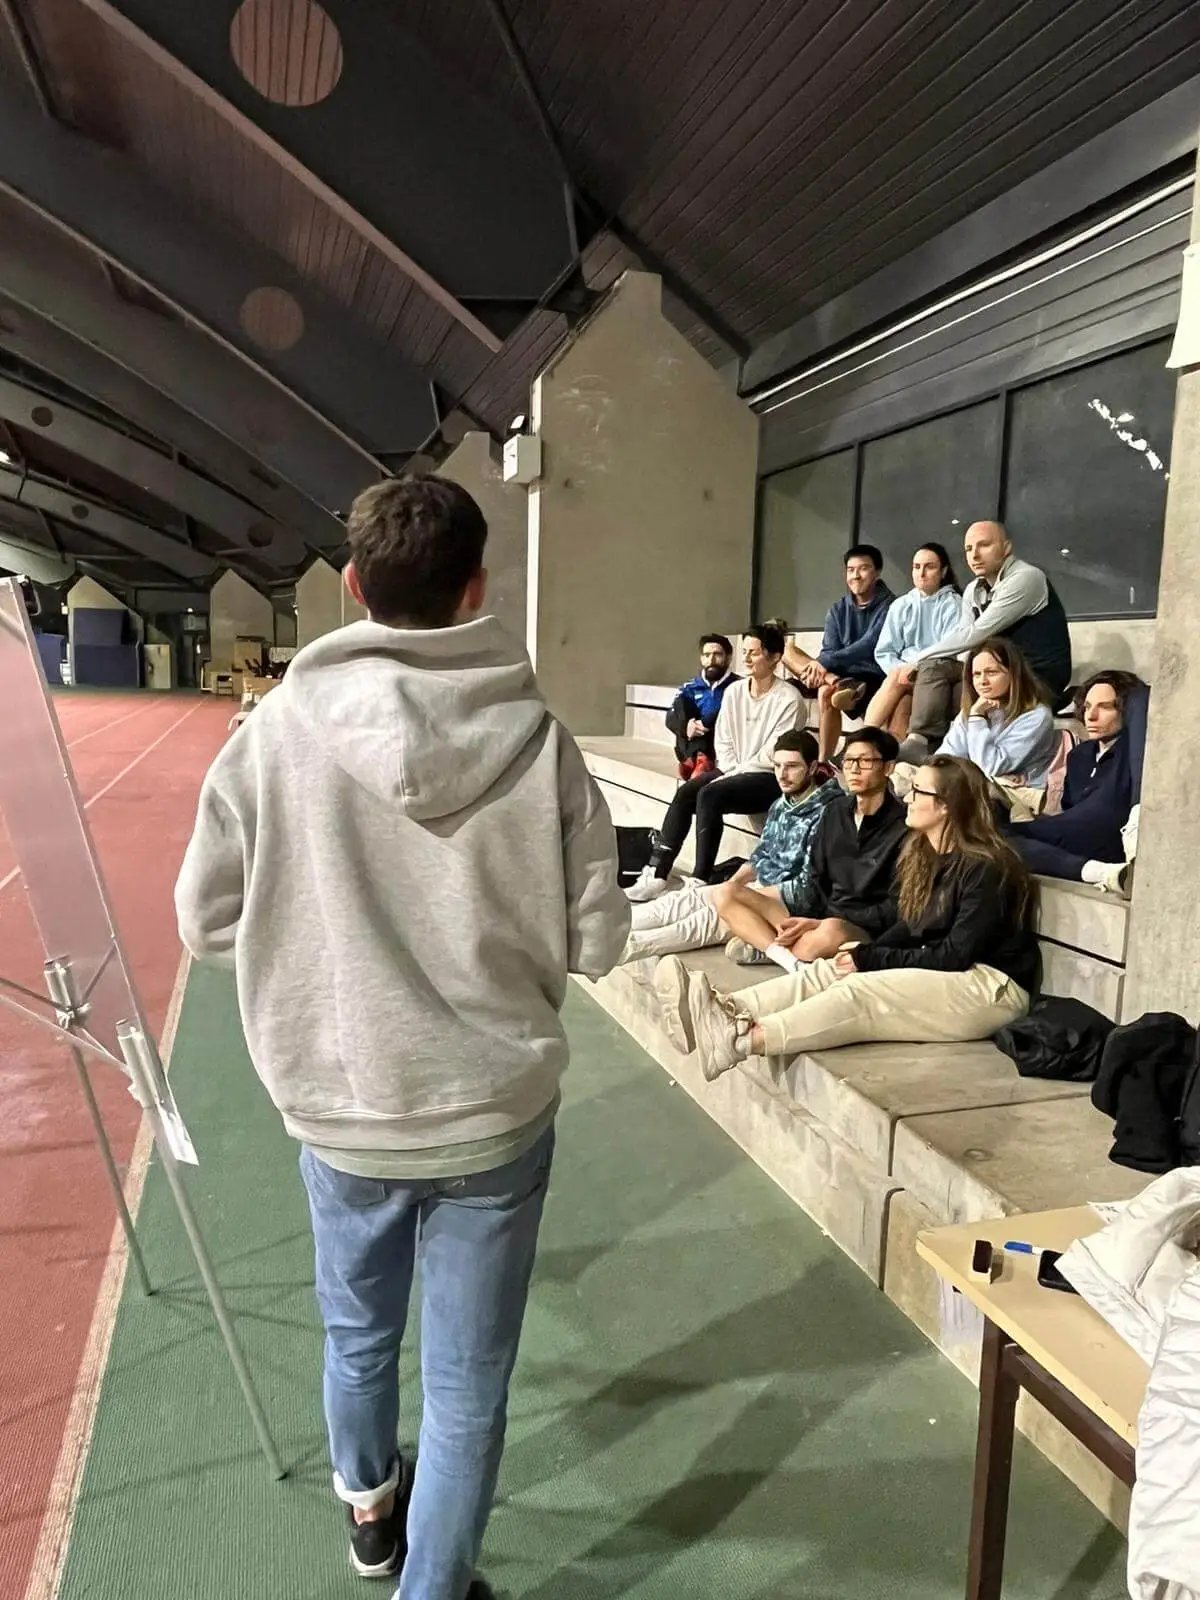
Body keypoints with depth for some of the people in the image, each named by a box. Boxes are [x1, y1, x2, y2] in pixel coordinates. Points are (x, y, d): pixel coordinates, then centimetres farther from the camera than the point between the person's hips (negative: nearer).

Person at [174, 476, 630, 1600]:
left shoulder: (281, 727, -14)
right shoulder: (537, 736, -14)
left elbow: (207, 920, -5)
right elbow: (595, 941, -8)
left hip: (338, 1108, 2)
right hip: (496, 1113, -2)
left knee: (357, 1333, 29)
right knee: (467, 1382, 18)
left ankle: (368, 1508, 57)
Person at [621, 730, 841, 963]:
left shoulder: (824, 814, -18)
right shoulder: (781, 804, 8)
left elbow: (807, 885, -20)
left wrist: (743, 894, -16)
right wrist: (733, 882, -2)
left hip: (790, 901, -8)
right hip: (762, 886, 8)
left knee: (716, 914, -26)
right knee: (689, 898, -8)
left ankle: (630, 946, -32)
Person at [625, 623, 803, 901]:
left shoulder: (788, 698, -12)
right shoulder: (734, 690, 9)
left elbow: (775, 752, -16)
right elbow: (723, 740, 9)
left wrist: (736, 774, -16)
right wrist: (730, 772, -7)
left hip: (769, 777, -6)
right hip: (733, 771, 6)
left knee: (709, 795, -30)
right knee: (685, 793, -19)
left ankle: (700, 881, -28)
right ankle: (656, 876, -23)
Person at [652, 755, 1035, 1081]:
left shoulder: (986, 868, -16)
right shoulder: (925, 855, 10)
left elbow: (956, 954, -19)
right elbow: (910, 928, 10)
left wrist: (870, 961, -17)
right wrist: (864, 951, -9)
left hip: (989, 988, -8)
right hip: (934, 976, 8)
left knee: (858, 992, -28)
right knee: (828, 971, -14)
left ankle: (739, 1040, -42)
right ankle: (726, 1012, -34)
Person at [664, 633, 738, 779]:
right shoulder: (690, 687, 17)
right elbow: (671, 718, 4)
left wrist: (704, 724, -27)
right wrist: (686, 726, -19)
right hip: (691, 749, 4)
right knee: (681, 701, -13)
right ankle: (700, 759, -29)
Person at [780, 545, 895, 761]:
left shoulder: (888, 606, -4)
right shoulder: (838, 610, 13)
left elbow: (869, 645, -18)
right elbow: (829, 652, 4)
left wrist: (825, 662, -27)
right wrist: (819, 666, -21)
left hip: (874, 678, -7)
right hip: (842, 675, 7)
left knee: (826, 693, -35)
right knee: (786, 651, -11)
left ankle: (823, 762, -33)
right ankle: (839, 685, -35)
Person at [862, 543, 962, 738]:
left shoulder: (953, 605, 4)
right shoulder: (900, 605, 14)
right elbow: (884, 652, 8)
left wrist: (918, 665, -21)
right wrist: (901, 671, -12)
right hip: (905, 674, 3)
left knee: (897, 679, -32)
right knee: (900, 707, -30)